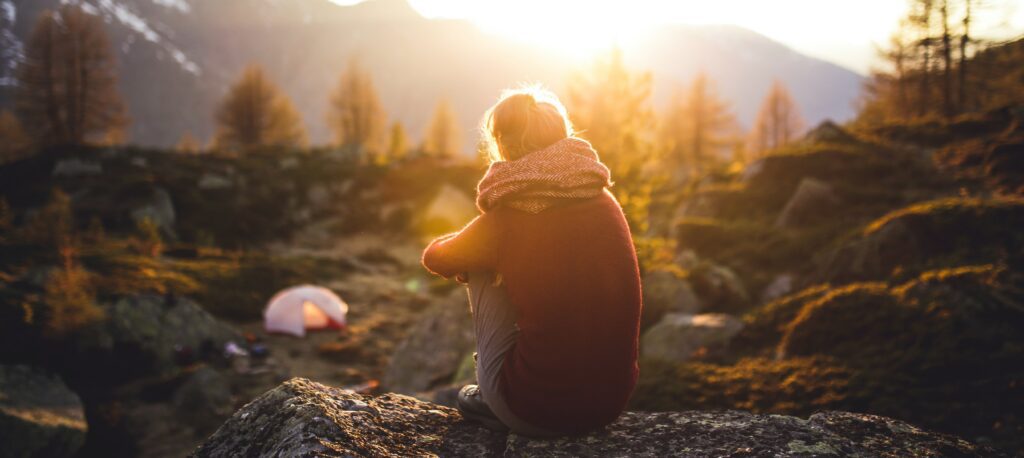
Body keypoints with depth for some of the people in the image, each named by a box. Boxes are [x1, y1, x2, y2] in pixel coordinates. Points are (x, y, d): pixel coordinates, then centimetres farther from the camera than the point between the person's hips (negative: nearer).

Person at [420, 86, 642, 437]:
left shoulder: (507, 218, -12)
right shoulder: (606, 202, 1)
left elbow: (435, 259, 8)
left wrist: (468, 256, 30)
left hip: (539, 412, -5)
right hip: (612, 401, 5)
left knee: (481, 271, 12)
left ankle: (491, 401, 22)